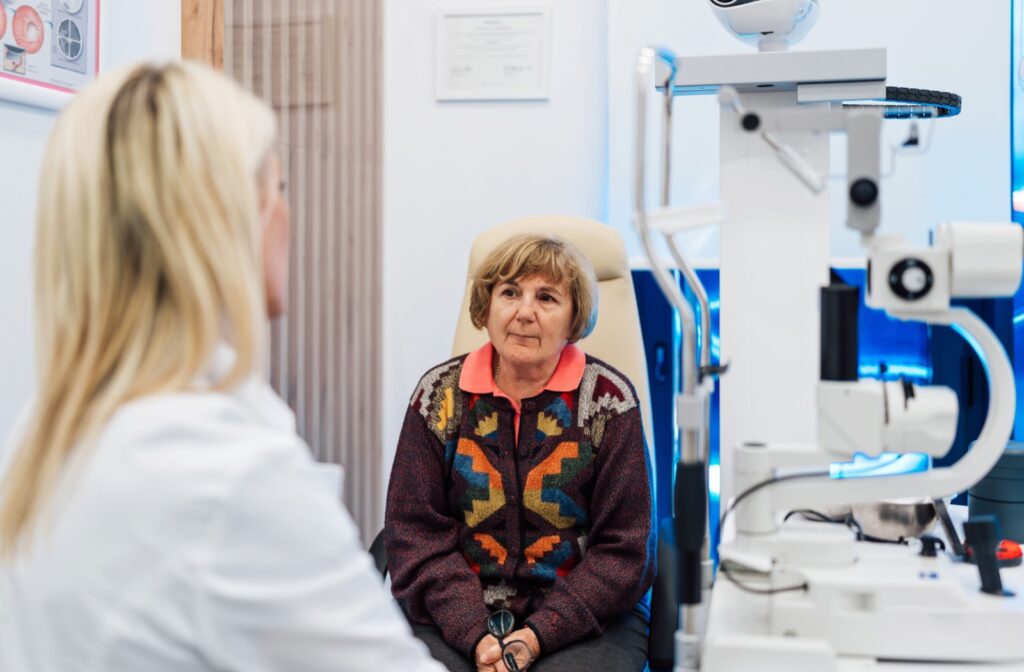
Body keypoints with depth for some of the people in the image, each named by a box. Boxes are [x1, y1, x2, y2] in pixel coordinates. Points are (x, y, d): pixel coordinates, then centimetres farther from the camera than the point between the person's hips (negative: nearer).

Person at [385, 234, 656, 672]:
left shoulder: (608, 398, -2)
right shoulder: (440, 394, 3)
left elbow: (623, 550, -3)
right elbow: (417, 533, 1)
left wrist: (537, 636, -14)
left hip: (584, 621, -1)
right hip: (453, 616, 1)